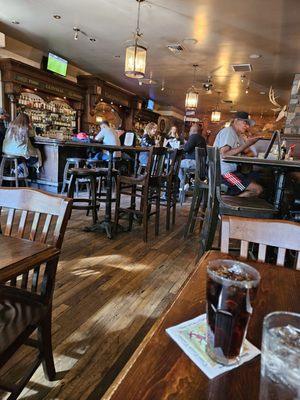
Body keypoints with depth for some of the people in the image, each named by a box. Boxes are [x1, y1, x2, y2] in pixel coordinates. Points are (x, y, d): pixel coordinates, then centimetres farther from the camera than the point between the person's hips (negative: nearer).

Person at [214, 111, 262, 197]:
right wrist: (245, 145, -18)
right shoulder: (228, 131, -7)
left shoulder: (238, 135, 23)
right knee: (258, 189, -13)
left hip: (232, 171, 10)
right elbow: (225, 154, -21)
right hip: (224, 173, -10)